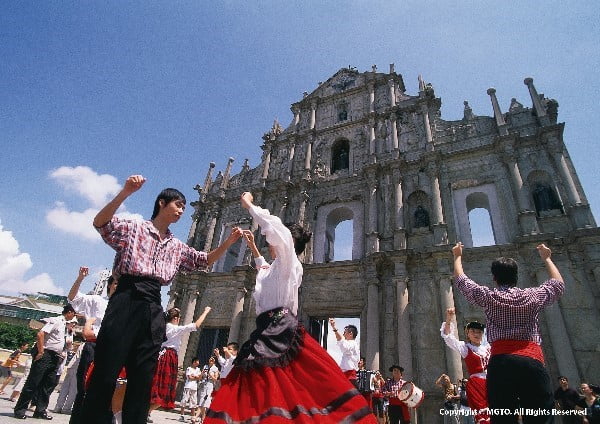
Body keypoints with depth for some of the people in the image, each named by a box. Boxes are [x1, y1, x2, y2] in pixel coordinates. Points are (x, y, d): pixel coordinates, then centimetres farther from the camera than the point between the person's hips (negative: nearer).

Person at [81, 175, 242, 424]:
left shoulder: (177, 247, 20)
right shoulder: (134, 228, 5)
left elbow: (204, 261, 20)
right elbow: (100, 222, -10)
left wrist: (228, 242, 6)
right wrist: (125, 193, -24)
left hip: (153, 310, 5)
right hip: (125, 302, -5)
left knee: (142, 380, 8)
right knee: (105, 373, -2)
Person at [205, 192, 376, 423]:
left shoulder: (288, 261, 0)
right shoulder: (277, 268, 25)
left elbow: (276, 228, -17)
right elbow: (265, 270, 51)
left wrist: (249, 205, -5)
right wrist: (253, 247, 45)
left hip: (281, 332, -9)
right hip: (269, 333, 9)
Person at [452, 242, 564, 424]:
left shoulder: (488, 297, 8)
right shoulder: (533, 296, 11)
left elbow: (461, 280, 22)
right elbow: (558, 283, 32)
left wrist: (458, 256, 36)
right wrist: (546, 258, 45)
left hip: (500, 363, -1)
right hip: (532, 362, 1)